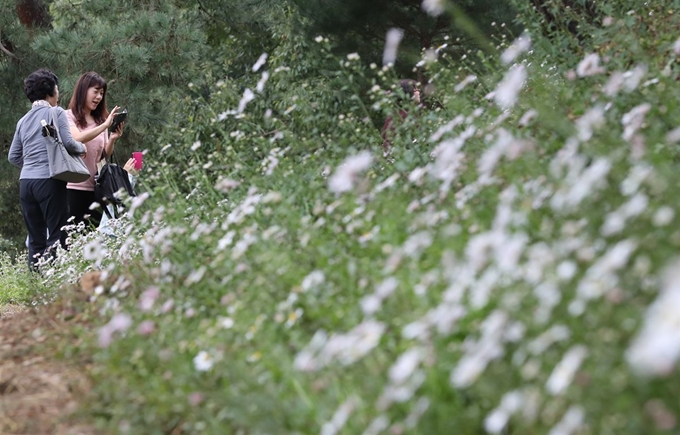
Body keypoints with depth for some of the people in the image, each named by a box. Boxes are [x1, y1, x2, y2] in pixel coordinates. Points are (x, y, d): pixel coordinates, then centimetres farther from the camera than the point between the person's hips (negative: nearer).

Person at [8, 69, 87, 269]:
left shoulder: (23, 121, 17)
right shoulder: (56, 112, -1)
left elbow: (14, 157, 18)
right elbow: (67, 142, -11)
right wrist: (82, 148, 8)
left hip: (26, 182, 6)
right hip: (49, 180, -6)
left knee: (35, 238, 8)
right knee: (57, 235, -6)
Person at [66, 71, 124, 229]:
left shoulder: (100, 120, 15)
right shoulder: (68, 116, 0)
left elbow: (105, 156, 13)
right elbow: (78, 138, -19)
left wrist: (112, 139, -4)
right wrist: (105, 126, -20)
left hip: (95, 189, 5)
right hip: (73, 187, -5)